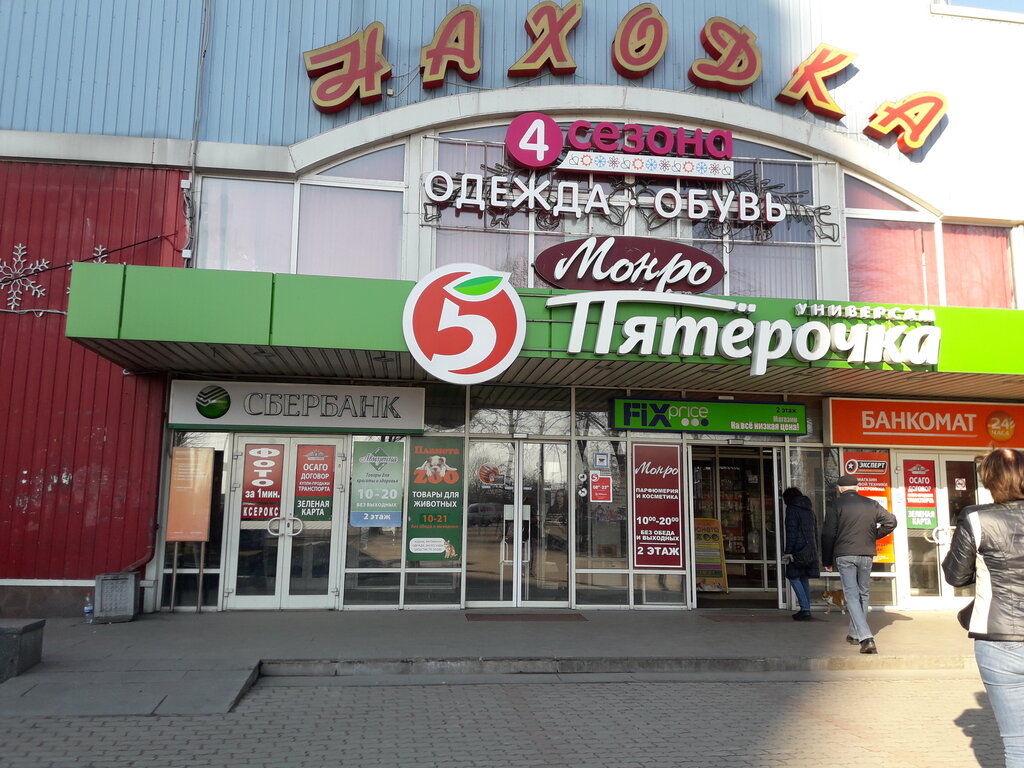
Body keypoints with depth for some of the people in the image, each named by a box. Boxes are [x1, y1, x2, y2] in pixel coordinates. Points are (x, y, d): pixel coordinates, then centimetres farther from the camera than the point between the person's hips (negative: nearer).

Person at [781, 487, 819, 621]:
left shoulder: (792, 509, -6)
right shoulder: (809, 510, 17)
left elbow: (791, 532, -15)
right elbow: (815, 532, 20)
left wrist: (788, 551, -15)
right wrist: (815, 552, 23)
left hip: (798, 550, -8)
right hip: (811, 550, 8)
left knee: (793, 577, -1)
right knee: (804, 579, 13)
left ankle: (805, 609, -8)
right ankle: (806, 610, 14)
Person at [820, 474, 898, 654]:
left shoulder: (836, 505, -3)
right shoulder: (871, 504, 6)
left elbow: (828, 535, -4)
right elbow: (891, 521, 2)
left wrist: (827, 561, 4)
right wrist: (874, 535, 15)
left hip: (844, 555, -4)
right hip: (866, 554, 4)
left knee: (852, 594, -5)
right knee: (863, 593, 17)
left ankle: (866, 638, -20)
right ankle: (855, 634, 25)